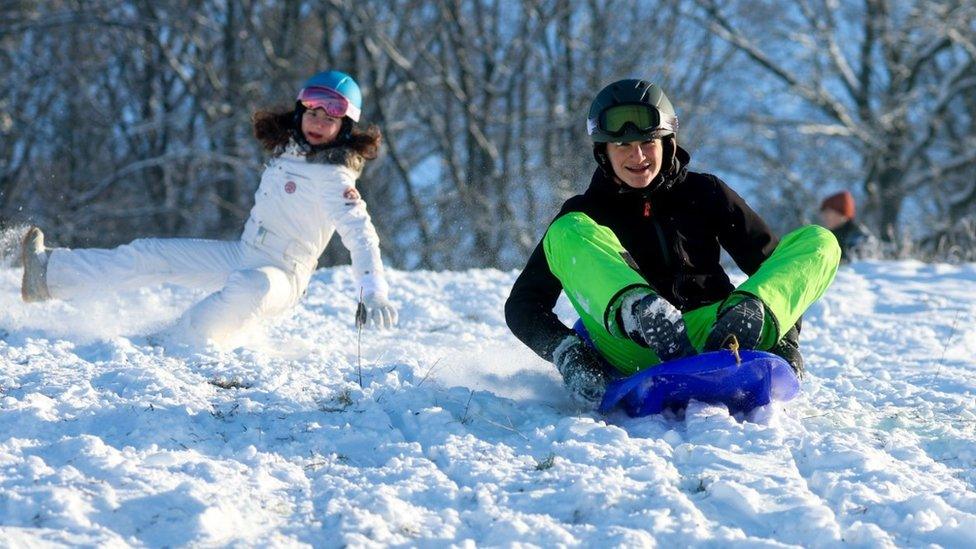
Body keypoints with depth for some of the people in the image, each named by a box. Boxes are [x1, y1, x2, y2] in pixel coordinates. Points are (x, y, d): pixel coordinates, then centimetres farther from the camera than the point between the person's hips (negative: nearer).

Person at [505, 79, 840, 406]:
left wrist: (784, 340, -6)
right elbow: (523, 304, 5)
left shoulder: (704, 194, 14)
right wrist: (565, 352, -15)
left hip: (710, 337, 2)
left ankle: (744, 320, -41)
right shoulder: (586, 212, 11)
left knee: (819, 242, -9)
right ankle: (644, 320, -49)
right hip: (634, 354, -1)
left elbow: (770, 264, 11)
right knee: (568, 233, -19)